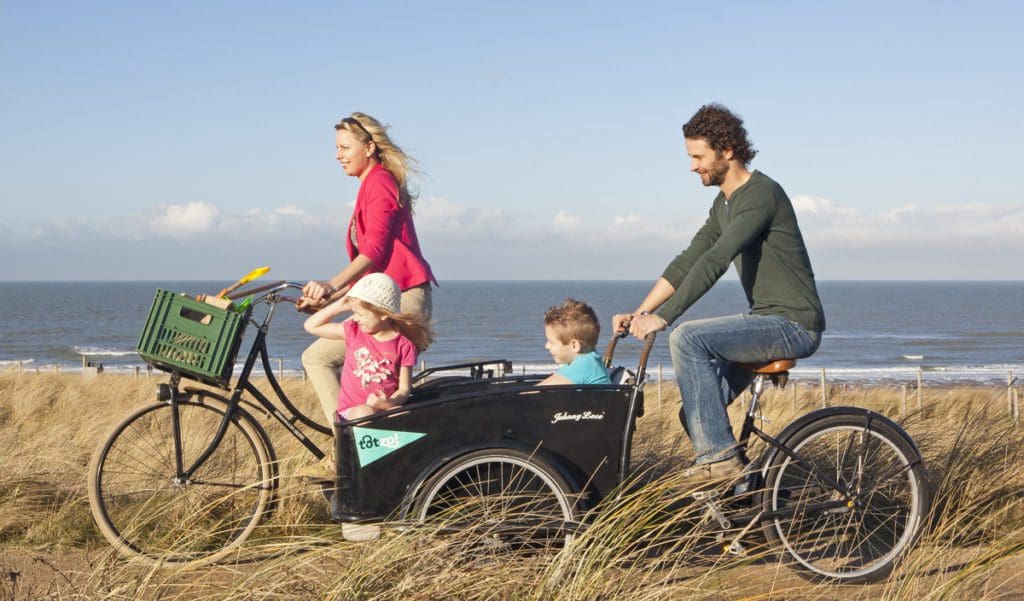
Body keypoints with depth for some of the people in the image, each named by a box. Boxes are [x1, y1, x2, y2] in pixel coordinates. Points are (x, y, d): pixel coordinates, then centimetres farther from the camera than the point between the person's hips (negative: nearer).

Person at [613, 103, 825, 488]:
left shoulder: (760, 195, -17)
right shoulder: (724, 204, 14)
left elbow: (713, 263, -25)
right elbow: (688, 261, 13)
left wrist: (662, 318, -28)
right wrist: (639, 313, 3)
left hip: (793, 324, -10)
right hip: (768, 321, 10)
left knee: (688, 338, -25)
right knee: (696, 410, 4)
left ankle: (719, 455, -20)